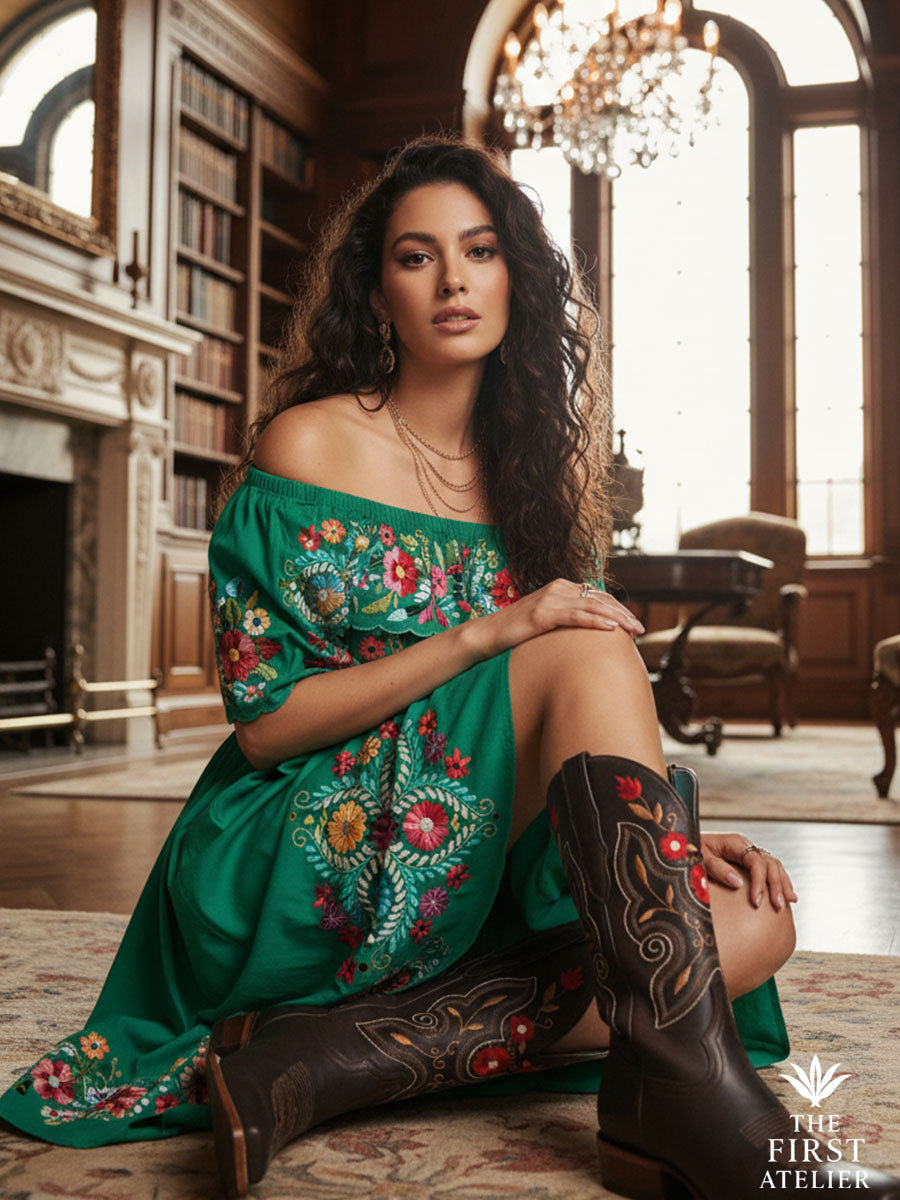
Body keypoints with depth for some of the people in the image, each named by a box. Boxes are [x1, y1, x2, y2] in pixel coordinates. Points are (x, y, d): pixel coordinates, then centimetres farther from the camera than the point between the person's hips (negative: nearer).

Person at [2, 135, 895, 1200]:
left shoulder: (532, 467, 11)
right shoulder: (310, 446, -4)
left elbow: (574, 737, 13)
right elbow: (264, 721, -10)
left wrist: (668, 835, -5)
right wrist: (484, 635, -19)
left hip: (479, 887, 6)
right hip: (316, 864, -6)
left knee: (752, 924, -18)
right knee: (594, 647, -24)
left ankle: (333, 1058, -25)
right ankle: (693, 1085, -33)